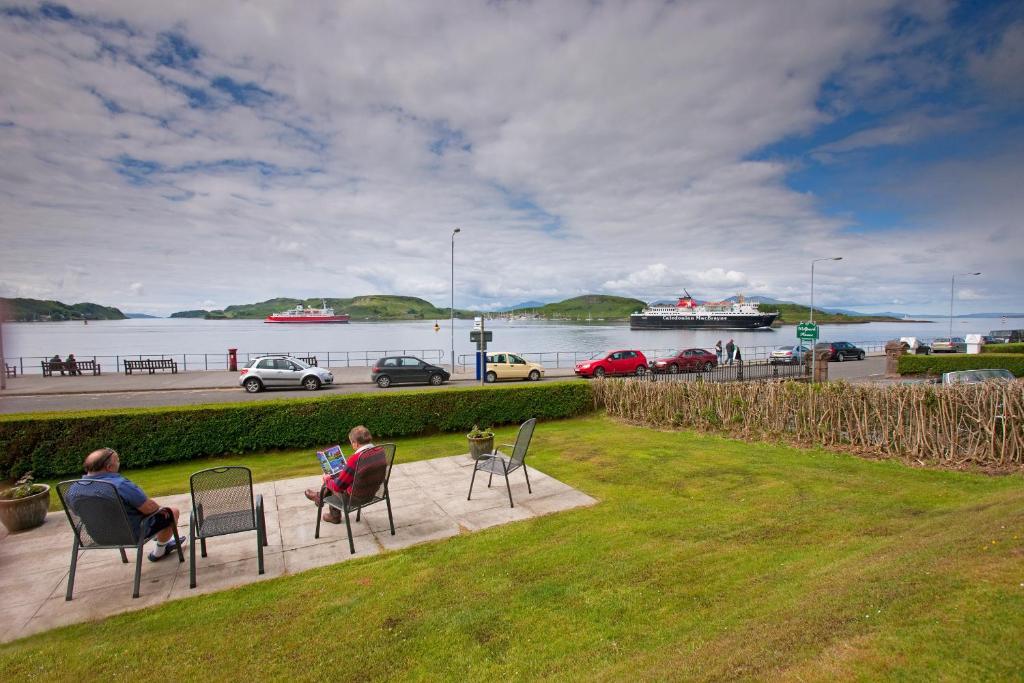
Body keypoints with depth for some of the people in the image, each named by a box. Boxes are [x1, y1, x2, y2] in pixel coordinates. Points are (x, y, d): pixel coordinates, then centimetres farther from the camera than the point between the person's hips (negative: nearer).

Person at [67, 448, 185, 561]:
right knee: (172, 512, 12)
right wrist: (159, 508, -3)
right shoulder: (120, 485, -33)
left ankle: (165, 542, 40)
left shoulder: (73, 490, -10)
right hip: (133, 534, -8)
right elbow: (149, 508, -27)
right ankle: (159, 551, 27)